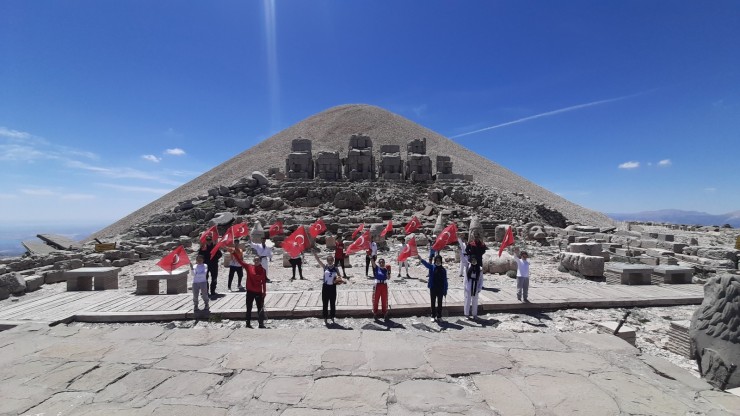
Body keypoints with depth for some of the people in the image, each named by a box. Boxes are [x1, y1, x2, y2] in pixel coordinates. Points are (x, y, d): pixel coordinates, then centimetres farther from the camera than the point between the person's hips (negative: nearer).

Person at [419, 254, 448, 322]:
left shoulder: (443, 270, -2)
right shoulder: (432, 267, -5)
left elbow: (445, 280, 1)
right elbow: (426, 264, -24)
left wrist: (445, 290, -1)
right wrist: (420, 259, -44)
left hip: (440, 289, 0)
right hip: (433, 288, 0)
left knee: (439, 303, 10)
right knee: (433, 303, 10)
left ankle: (439, 316, 24)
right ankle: (433, 316, 22)